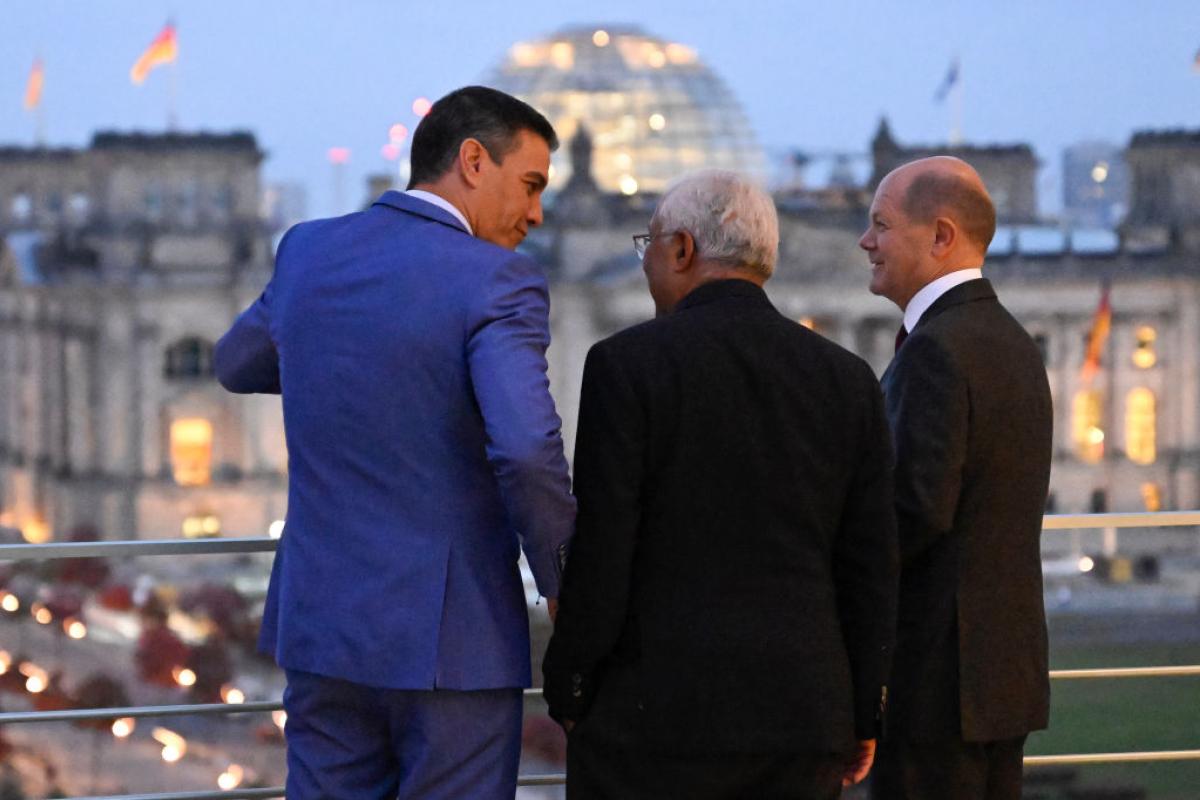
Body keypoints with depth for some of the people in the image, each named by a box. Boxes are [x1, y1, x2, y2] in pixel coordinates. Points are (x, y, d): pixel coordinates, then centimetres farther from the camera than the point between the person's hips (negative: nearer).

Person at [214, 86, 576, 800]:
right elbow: (526, 451, -26)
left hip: (323, 623, 6)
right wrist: (563, 582, -10)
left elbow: (239, 364, 26)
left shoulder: (310, 253, 6)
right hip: (450, 642, -5)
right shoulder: (498, 285, -13)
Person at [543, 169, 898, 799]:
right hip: (803, 719, 4)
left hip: (655, 715, -4)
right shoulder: (847, 380, 6)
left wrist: (568, 695, 0)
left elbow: (600, 555, -10)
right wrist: (863, 717, 14)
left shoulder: (628, 363, -7)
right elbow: (872, 568, 6)